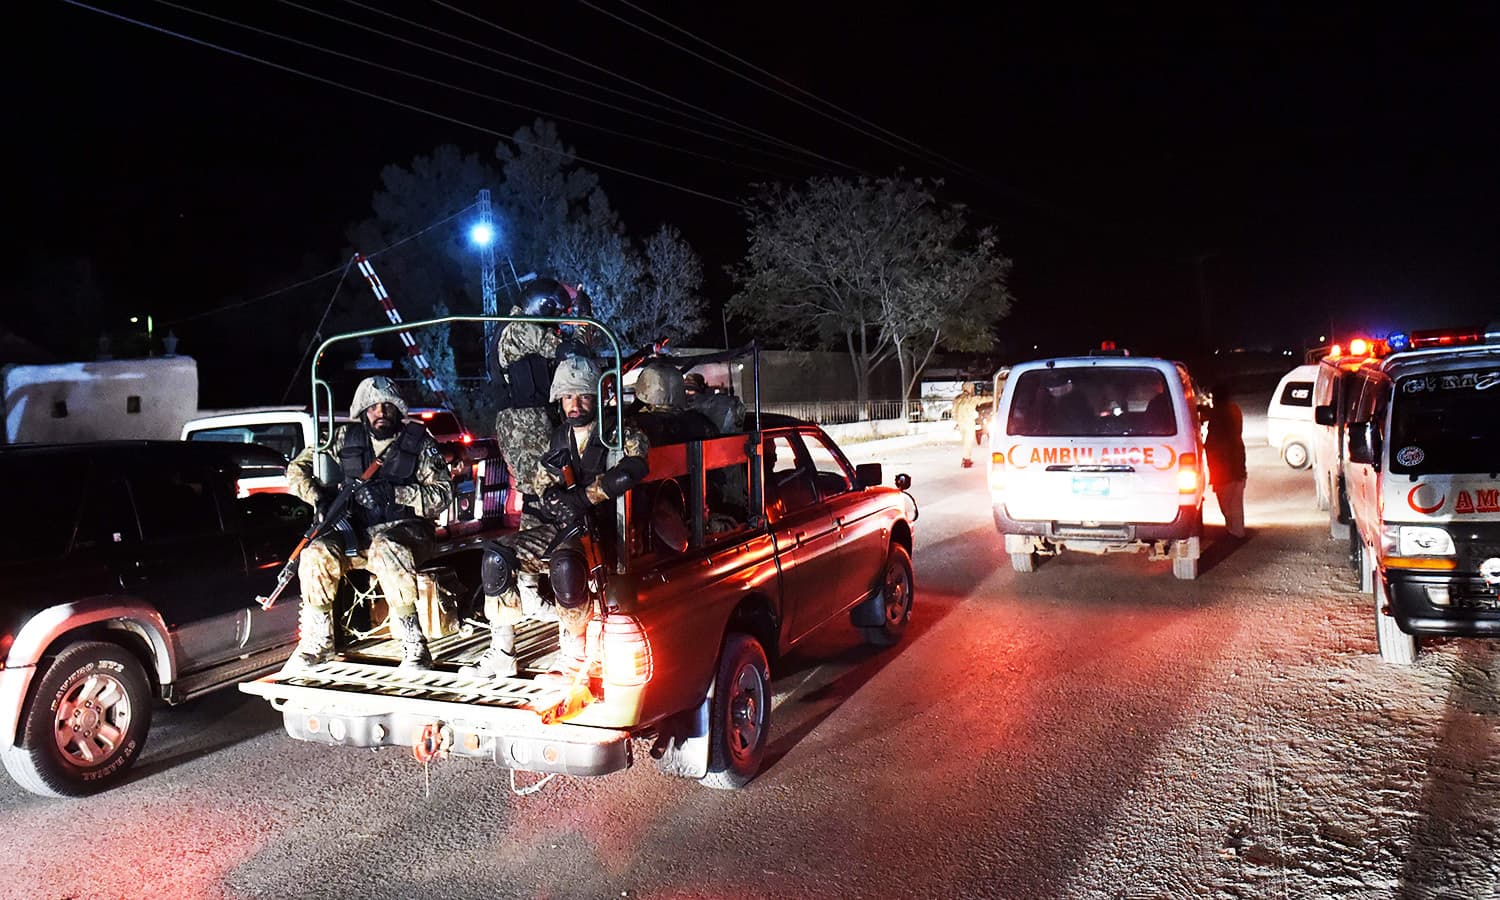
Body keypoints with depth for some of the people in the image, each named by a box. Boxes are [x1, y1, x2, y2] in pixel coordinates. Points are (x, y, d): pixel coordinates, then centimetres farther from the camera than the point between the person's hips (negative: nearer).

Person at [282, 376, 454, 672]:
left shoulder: (419, 442, 0)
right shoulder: (345, 439, 8)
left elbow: (442, 495, -8)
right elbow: (296, 470, 12)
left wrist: (392, 494, -20)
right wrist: (320, 497, -7)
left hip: (403, 529, -3)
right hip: (354, 532, 3)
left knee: (386, 550, -37)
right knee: (317, 554, -26)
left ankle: (414, 647, -33)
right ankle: (317, 642, -6)